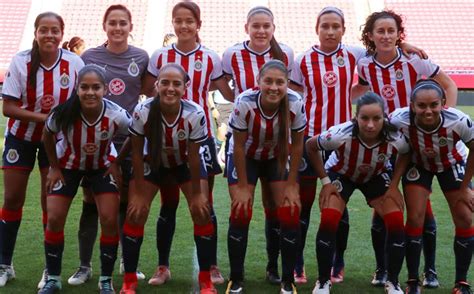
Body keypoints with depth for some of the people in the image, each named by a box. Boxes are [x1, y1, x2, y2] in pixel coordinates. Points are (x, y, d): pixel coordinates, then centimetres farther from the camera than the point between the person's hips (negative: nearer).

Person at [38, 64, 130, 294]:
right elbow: (47, 137, -9)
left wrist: (117, 163, -8)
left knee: (109, 219, -11)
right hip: (67, 165, 0)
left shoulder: (117, 116, -32)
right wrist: (54, 167, -6)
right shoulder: (63, 114, -32)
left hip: (102, 167, 0)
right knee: (54, 219, -7)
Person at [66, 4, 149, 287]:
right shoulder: (89, 57, 0)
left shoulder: (142, 57, 1)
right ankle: (84, 266, 13)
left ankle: (128, 263, 22)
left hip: (130, 140, 0)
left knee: (127, 202, 8)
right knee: (91, 203, 4)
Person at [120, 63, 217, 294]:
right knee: (135, 214, -8)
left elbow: (193, 157, -20)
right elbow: (137, 152, -19)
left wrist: (197, 193, -12)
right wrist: (138, 192, -14)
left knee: (202, 212, -9)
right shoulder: (142, 112, -33)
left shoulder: (195, 114, -34)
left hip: (186, 163, 0)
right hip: (153, 163, 0)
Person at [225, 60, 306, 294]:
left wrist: (291, 185, -11)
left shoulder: (295, 104, -29)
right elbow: (239, 146, -20)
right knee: (241, 213, -10)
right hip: (245, 157, -1)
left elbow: (296, 145, -14)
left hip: (278, 157, 1)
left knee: (290, 213, -9)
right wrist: (243, 187, -15)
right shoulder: (244, 103, -33)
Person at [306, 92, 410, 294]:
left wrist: (394, 185, -13)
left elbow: (406, 154, -7)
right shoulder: (340, 135, -39)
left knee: (396, 222, -14)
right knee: (328, 221, -20)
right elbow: (310, 146, -19)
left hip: (377, 177, 2)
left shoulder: (395, 139, -33)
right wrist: (325, 181, -16)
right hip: (341, 174, -1)